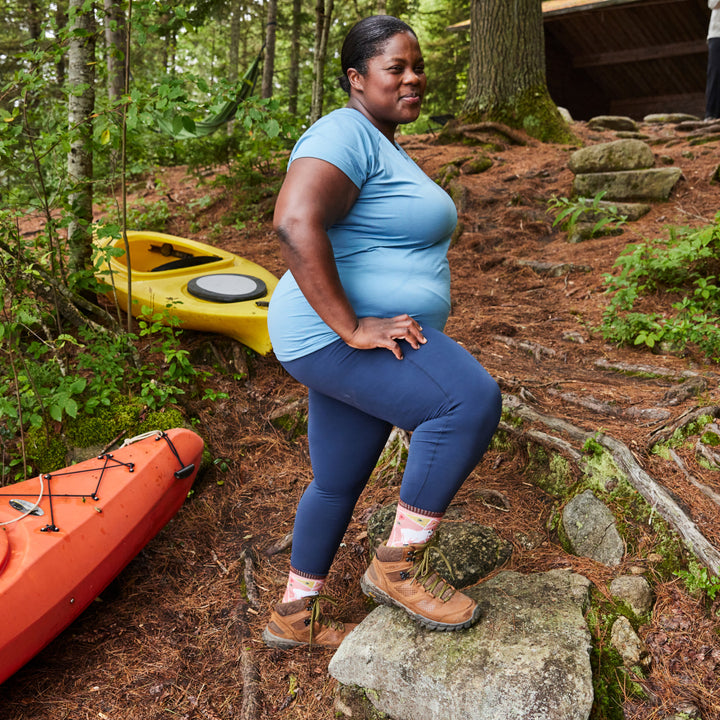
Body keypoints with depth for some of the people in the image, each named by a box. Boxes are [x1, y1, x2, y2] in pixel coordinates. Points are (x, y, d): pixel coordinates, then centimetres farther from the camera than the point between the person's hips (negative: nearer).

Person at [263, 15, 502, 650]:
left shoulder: (383, 144, 21)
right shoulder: (346, 134, -13)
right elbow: (295, 222, -29)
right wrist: (351, 327, -28)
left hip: (370, 341, 11)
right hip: (335, 338, -11)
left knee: (337, 485, 16)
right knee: (472, 401, -25)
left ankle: (293, 616, 33)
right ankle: (399, 566, -9)